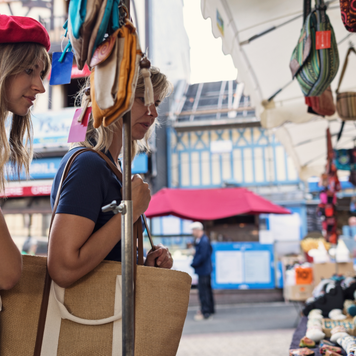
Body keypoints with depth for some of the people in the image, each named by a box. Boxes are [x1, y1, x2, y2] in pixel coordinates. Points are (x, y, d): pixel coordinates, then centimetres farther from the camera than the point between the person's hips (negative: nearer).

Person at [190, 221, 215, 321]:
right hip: (206, 269, 11)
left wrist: (193, 264, -13)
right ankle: (210, 309, 30)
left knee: (203, 291, -4)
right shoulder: (202, 240, 10)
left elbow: (202, 256, -24)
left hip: (203, 270, -11)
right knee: (207, 289, 19)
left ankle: (205, 313, 2)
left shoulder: (203, 241, -22)